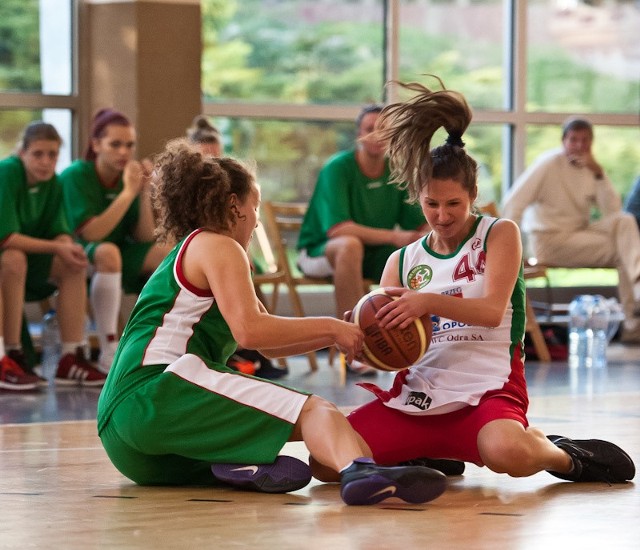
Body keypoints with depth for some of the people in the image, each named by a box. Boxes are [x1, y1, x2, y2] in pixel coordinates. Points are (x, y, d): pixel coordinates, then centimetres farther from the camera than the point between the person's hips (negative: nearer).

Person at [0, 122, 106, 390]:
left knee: (74, 267, -11)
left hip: (26, 250, 7)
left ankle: (71, 358, -13)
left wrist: (69, 246, -27)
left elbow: (59, 233, -3)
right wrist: (56, 247, -28)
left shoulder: (52, 181, -3)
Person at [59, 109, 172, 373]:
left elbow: (144, 238, 0)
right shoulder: (76, 176, -15)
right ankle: (109, 354, -36)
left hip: (120, 254, 6)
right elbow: (90, 233, -24)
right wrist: (128, 192, -25)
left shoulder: (129, 177, 1)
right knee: (108, 253, -38)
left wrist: (144, 193, -13)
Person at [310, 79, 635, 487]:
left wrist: (429, 302, -29)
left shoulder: (500, 235, 4)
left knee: (508, 453, -41)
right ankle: (428, 456, 13)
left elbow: (493, 311, -12)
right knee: (326, 461, -15)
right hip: (417, 397, 5)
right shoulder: (402, 261, 15)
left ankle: (562, 455, -1)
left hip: (486, 392, -5)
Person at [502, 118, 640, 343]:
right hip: (550, 240, -6)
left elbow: (613, 211, -5)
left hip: (581, 232, 6)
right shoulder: (549, 163, -10)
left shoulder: (591, 169, 8)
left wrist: (599, 173, -15)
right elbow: (513, 203, -15)